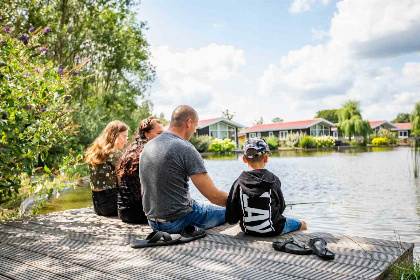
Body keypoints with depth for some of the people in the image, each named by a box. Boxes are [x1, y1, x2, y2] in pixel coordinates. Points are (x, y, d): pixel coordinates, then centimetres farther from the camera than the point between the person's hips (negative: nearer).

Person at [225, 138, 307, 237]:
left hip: (248, 231, 3)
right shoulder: (273, 180, -17)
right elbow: (281, 207, -4)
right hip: (272, 230, -3)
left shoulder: (239, 183, -15)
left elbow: (231, 219, -13)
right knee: (302, 224, 27)